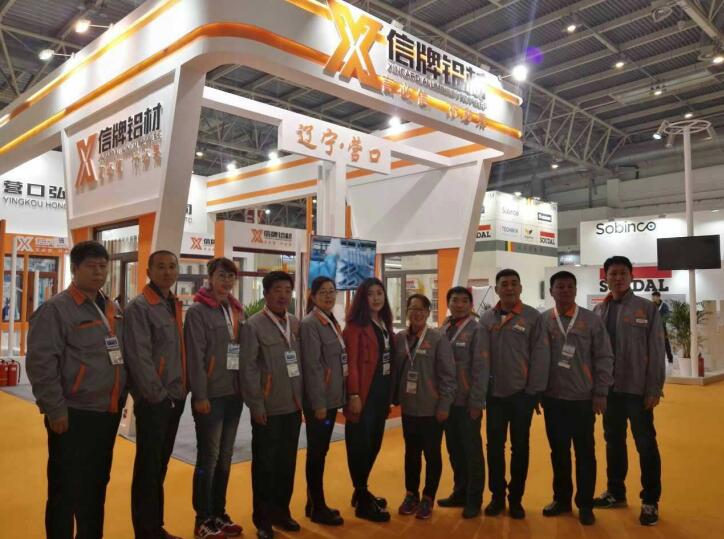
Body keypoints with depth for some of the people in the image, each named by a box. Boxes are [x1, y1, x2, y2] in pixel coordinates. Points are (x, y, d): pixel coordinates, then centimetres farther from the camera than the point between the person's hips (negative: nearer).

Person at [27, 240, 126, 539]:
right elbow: (40, 363, -15)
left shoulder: (114, 310, 12)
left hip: (108, 413, 7)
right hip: (74, 416, -7)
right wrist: (56, 410, -16)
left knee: (97, 486, 18)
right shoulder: (56, 309, -11)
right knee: (67, 490, 4)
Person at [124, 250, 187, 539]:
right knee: (148, 467, 2)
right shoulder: (139, 307, -10)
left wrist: (182, 391, 10)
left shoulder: (176, 307, 14)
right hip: (153, 400, -7)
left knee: (160, 466, 16)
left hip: (175, 398, 8)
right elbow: (139, 357, -17)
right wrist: (158, 395, -16)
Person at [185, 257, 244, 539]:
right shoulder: (198, 311, -8)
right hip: (211, 395, -6)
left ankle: (219, 513, 28)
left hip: (234, 394, 6)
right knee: (208, 457, 2)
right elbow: (195, 355, -13)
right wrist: (200, 395, -17)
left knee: (225, 457, 15)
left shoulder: (237, 311, 12)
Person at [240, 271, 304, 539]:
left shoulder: (296, 324, 8)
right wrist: (256, 406, -12)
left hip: (293, 406, 5)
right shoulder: (254, 325, -7)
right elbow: (248, 369, -10)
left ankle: (281, 511, 30)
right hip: (268, 408, -5)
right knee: (265, 464, 7)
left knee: (287, 462, 14)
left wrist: (303, 399, 7)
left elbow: (303, 363, 9)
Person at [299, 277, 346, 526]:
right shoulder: (310, 323, -13)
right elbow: (312, 366, -18)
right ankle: (317, 508, 15)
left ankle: (314, 503, 27)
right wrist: (318, 403, -20)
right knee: (316, 452, 3)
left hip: (332, 398, 8)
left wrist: (338, 397, 12)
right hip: (319, 400, -8)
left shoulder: (333, 322, 12)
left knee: (321, 451, 15)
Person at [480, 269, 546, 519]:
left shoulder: (533, 317, -4)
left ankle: (516, 498, 25)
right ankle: (497, 496, 25)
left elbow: (538, 357, -6)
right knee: (494, 447, 9)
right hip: (494, 394, 2)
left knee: (520, 448, 10)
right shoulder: (487, 318, 3)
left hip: (522, 394, -2)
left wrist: (534, 391, -8)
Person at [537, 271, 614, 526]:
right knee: (558, 451, 12)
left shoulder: (592, 320, -1)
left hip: (584, 399, -1)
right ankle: (561, 499, 28)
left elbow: (604, 358, -1)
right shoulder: (542, 321, 0)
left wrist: (600, 393, -4)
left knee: (585, 453, 8)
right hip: (553, 399, 1)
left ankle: (585, 504, 22)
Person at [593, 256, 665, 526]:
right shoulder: (598, 311, 5)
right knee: (613, 442, 15)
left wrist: (654, 389, -10)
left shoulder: (647, 309, -4)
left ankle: (650, 500, 19)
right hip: (609, 389, 4)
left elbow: (656, 351, -6)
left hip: (638, 389, -3)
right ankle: (616, 491, 29)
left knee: (646, 445, 6)